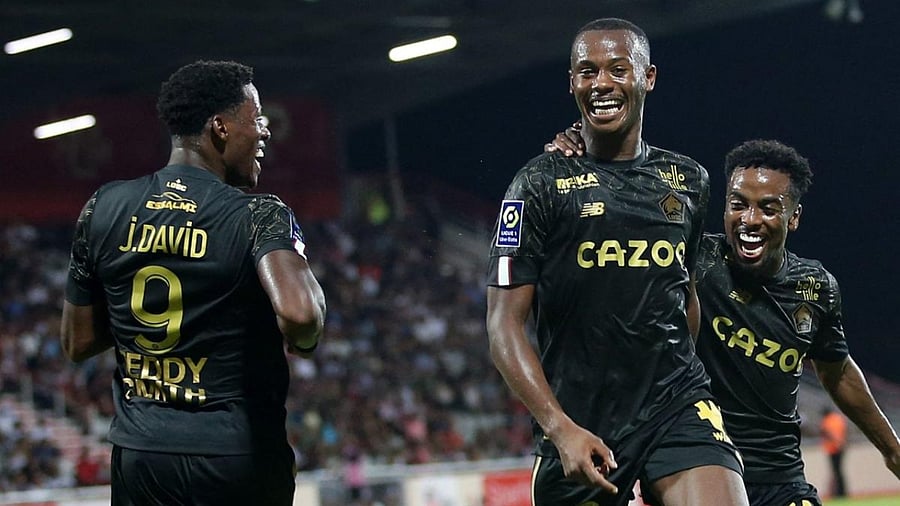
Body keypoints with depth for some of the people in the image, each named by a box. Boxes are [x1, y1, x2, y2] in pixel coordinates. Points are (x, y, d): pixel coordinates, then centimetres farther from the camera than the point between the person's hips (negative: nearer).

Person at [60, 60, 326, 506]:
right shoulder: (259, 216, -12)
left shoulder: (104, 208, 2)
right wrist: (303, 342, -8)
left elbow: (77, 343, 7)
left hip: (139, 451, 4)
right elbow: (299, 314, -30)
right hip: (238, 453, -4)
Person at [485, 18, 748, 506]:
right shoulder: (540, 185, -2)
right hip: (578, 424, -2)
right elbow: (504, 324, -7)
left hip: (675, 403, 2)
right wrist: (561, 429, -18)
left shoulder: (688, 181, 11)